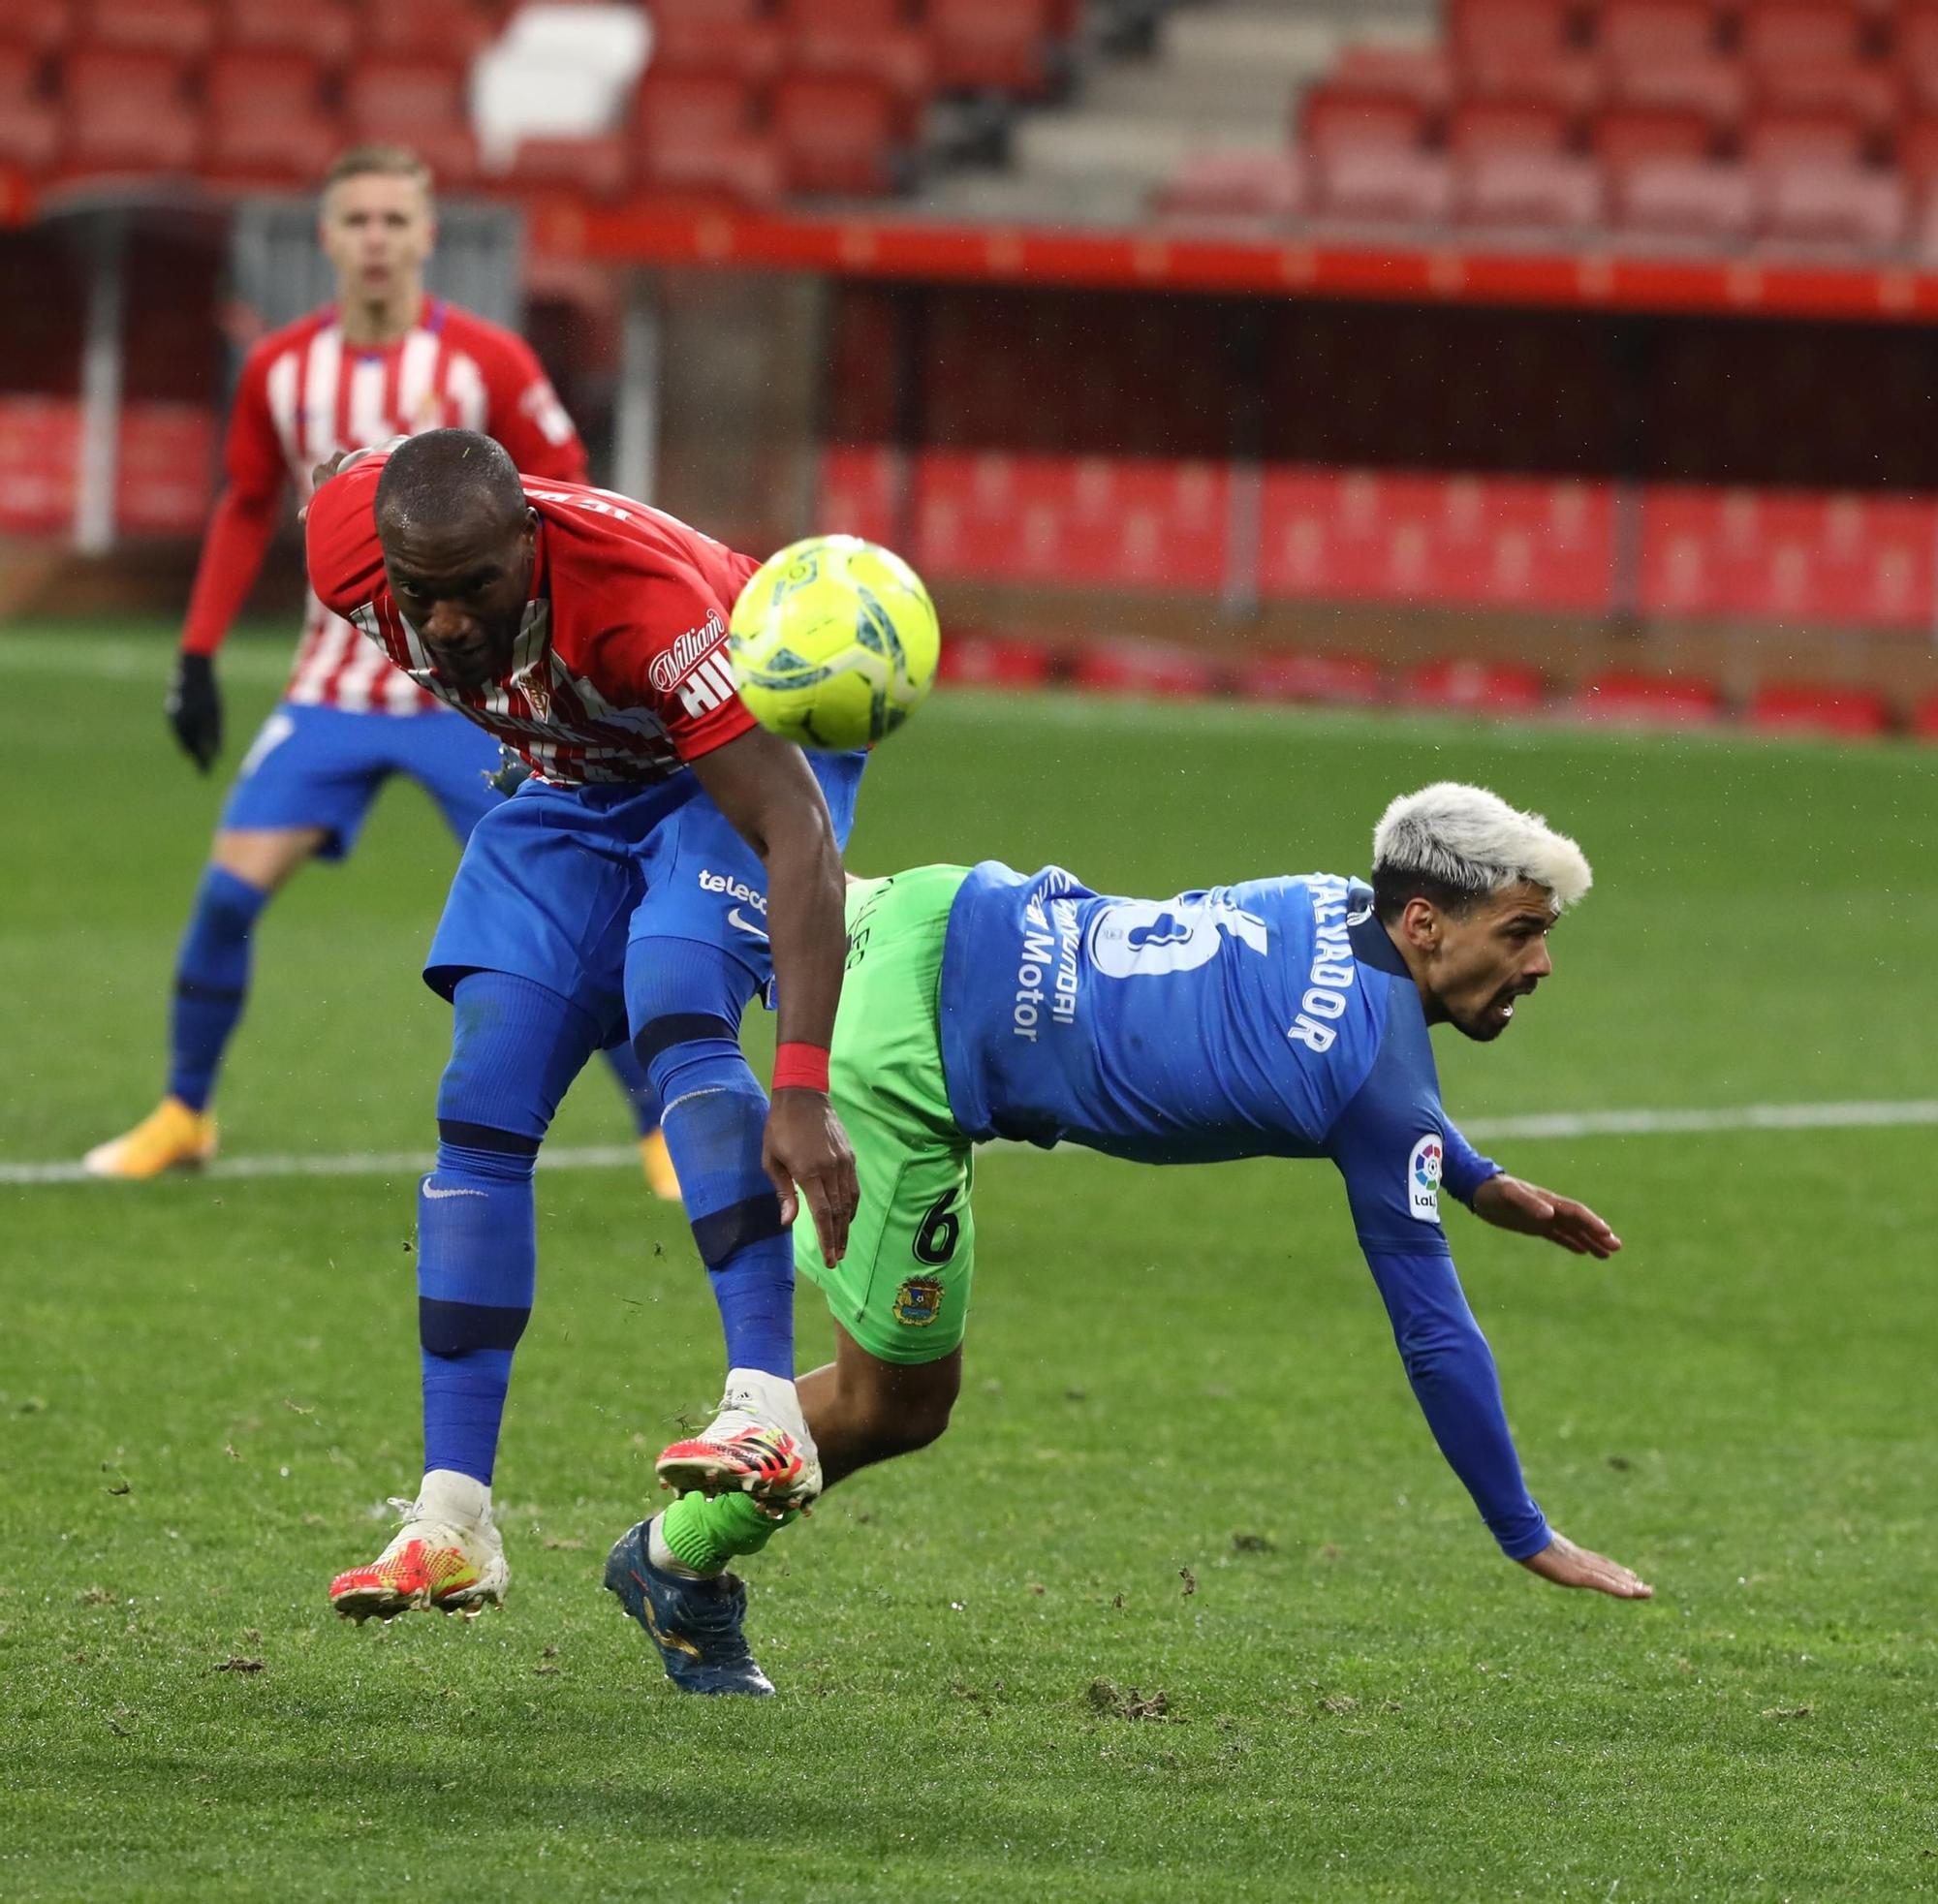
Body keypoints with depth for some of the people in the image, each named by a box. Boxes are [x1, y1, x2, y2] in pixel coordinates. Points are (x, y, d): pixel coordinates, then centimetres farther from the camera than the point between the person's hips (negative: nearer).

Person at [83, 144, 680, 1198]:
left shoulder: (486, 362, -10)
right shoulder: (279, 370, 0)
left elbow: (566, 499, -3)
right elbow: (246, 509, 14)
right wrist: (197, 656, 10)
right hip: (335, 688, 3)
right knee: (229, 889, -8)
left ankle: (666, 1129, 2)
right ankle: (181, 1117, 10)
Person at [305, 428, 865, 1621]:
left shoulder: (643, 594, -43)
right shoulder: (354, 551, -27)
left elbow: (799, 833, -43)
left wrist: (803, 1092, -50)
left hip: (744, 756, -5)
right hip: (579, 781, 6)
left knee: (675, 1011, -32)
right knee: (483, 1112, -5)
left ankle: (768, 1417, -38)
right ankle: (453, 1521, -4)